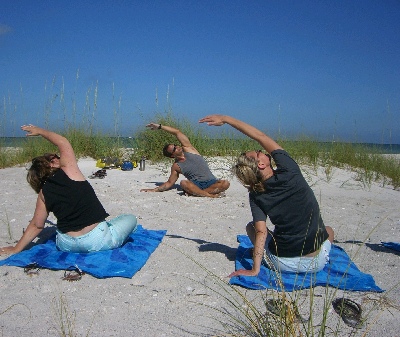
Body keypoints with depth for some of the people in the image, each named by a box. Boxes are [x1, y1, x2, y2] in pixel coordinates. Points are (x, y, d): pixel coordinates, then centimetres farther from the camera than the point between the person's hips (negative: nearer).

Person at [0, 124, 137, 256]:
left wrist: (16, 249, 18)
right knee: (131, 218, 19)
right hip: (97, 241, -5)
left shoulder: (43, 193, 5)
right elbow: (63, 142, 5)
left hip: (66, 246, 5)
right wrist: (40, 131, 16)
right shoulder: (68, 170, -6)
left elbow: (36, 225, 6)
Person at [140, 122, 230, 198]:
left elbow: (177, 132, 4)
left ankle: (195, 192, -29)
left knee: (225, 183, -29)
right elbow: (169, 183, 15)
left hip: (211, 182, 1)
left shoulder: (188, 149, 8)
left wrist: (160, 126, 8)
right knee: (183, 183, -34)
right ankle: (211, 195, -36)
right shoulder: (176, 166, 8)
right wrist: (155, 190, 6)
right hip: (196, 184, -1)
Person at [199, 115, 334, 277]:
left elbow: (261, 232, -18)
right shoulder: (289, 172, -14)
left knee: (250, 226, 26)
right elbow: (260, 137, -8)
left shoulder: (255, 196, -9)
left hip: (283, 264, 0)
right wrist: (226, 119, -6)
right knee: (328, 230, 35)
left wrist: (255, 269, -15)